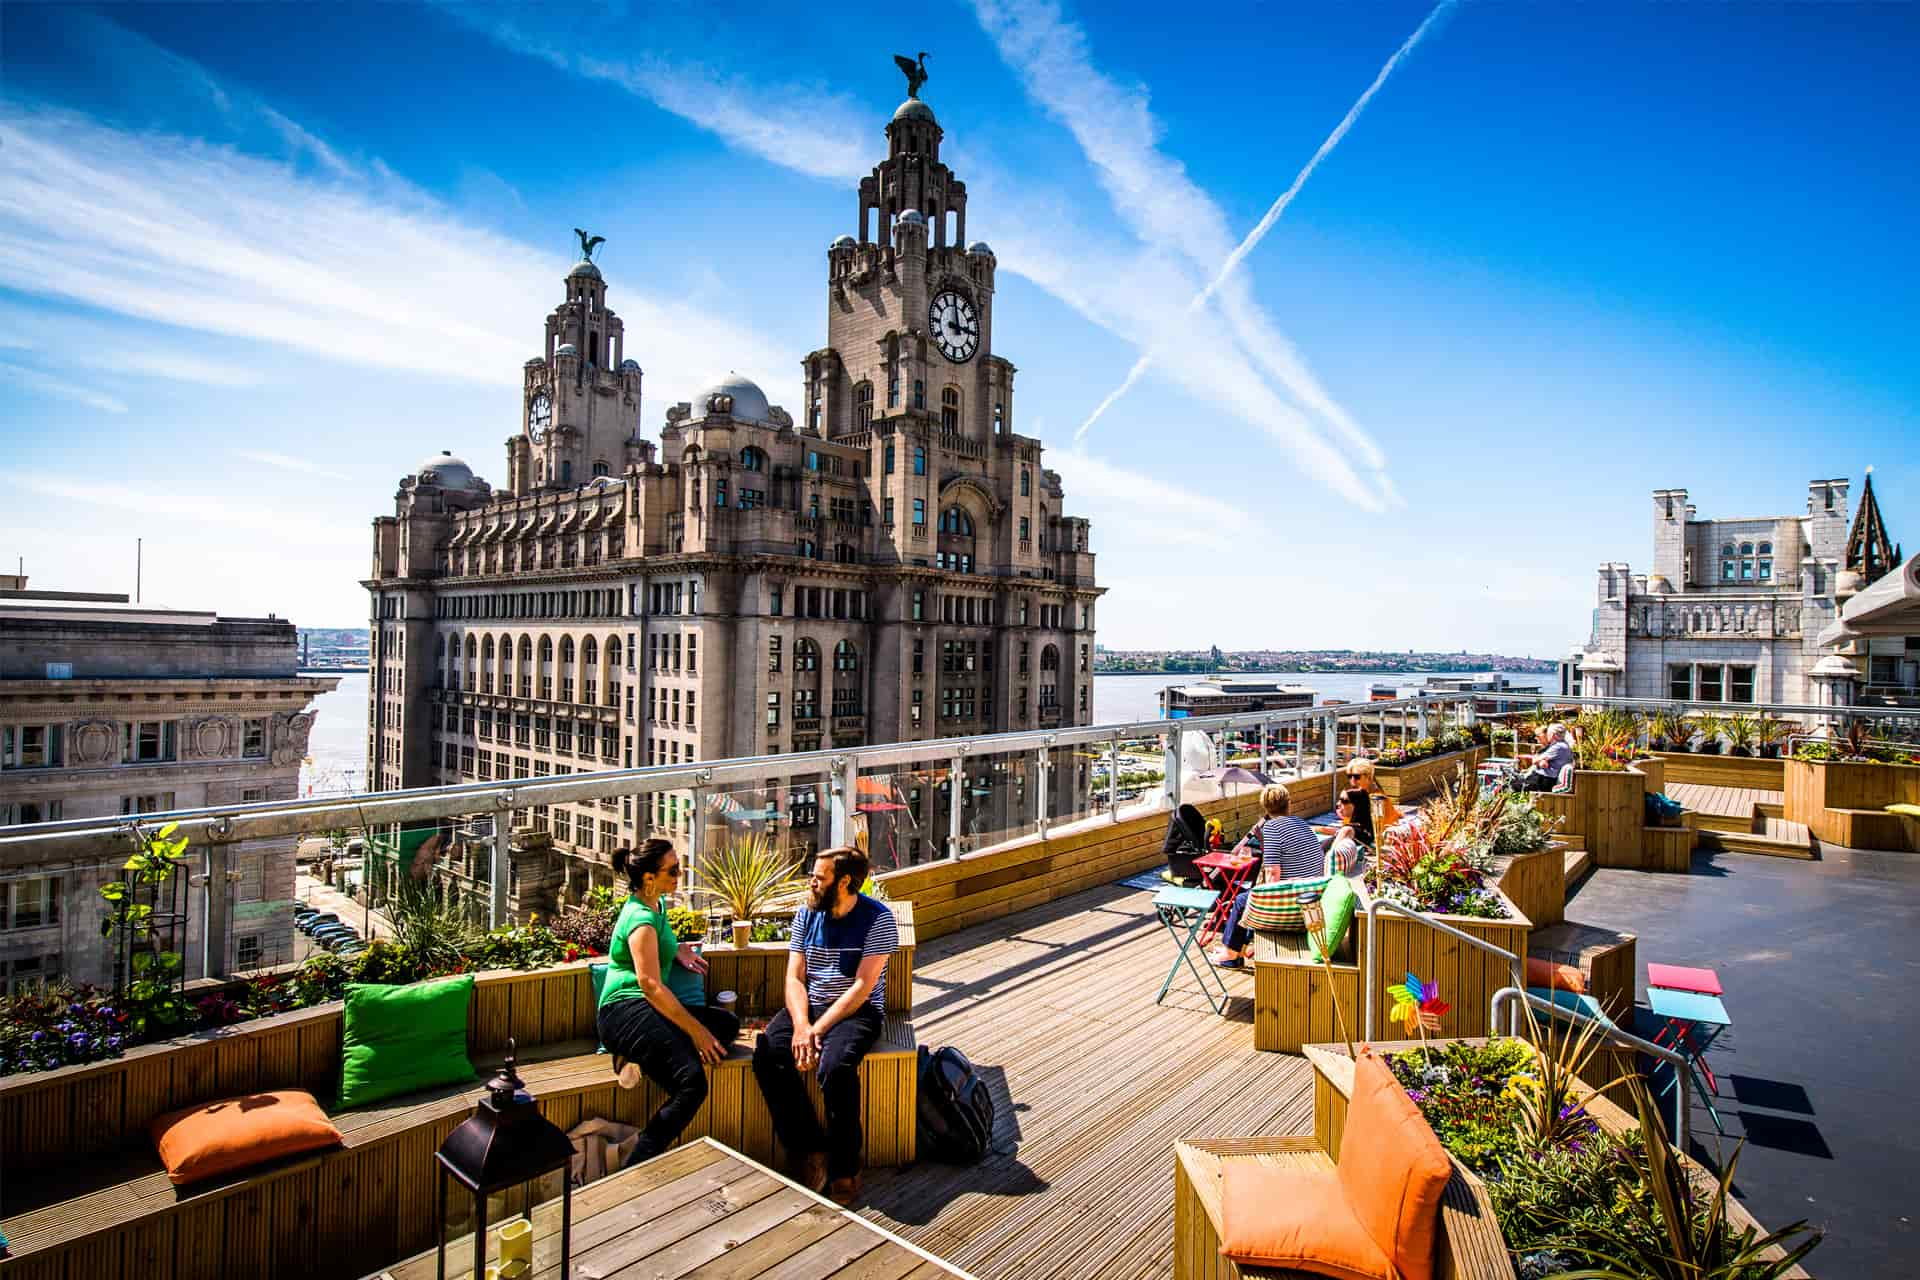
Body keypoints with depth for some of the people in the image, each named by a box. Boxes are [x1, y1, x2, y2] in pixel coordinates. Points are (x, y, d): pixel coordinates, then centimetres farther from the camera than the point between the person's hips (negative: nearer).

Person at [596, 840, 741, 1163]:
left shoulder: (658, 905, 13)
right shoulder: (641, 919, -15)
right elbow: (651, 986, -21)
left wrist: (677, 949, 15)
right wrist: (695, 1031, -19)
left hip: (648, 1008, 10)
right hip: (624, 1009, -10)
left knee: (728, 1024, -6)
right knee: (691, 1082, -27)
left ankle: (640, 1057, -12)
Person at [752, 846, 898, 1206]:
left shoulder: (877, 919, -11)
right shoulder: (806, 915, 5)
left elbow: (862, 986, -15)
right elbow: (795, 978, 2)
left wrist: (818, 1030, -21)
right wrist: (801, 1025, -17)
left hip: (857, 1011, -5)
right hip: (808, 1006, 5)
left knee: (836, 1066, -34)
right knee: (767, 1056, -22)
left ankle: (845, 1169, -12)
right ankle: (809, 1150, -7)